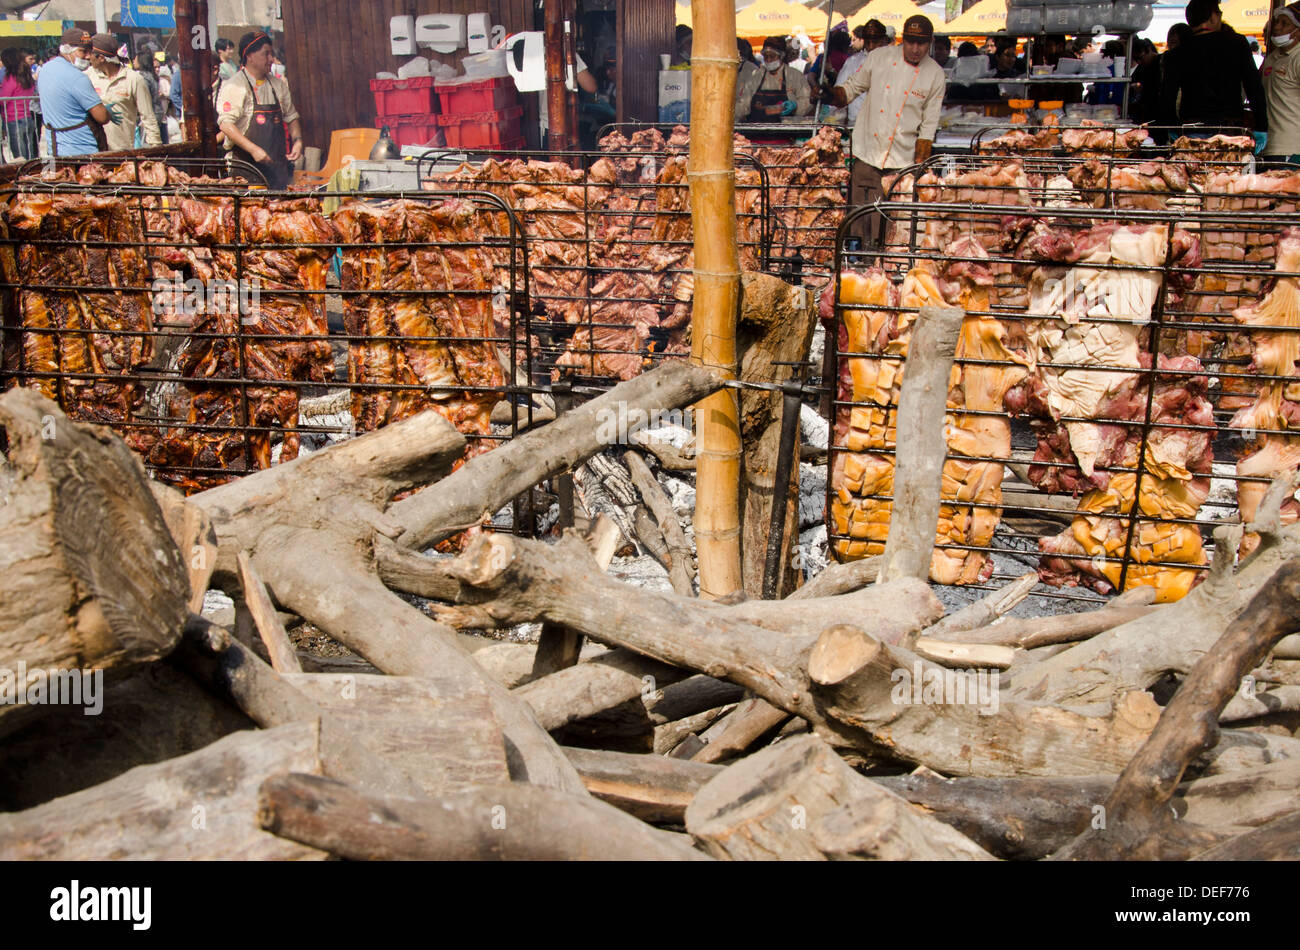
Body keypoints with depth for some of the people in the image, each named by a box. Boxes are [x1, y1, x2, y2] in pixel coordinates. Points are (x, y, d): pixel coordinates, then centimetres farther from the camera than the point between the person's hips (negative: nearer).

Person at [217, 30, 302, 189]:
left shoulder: (278, 85, 14)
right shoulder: (235, 87, -7)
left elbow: (291, 117, 24)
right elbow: (225, 124, -17)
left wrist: (297, 140, 5)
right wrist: (253, 150, -24)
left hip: (278, 164, 5)